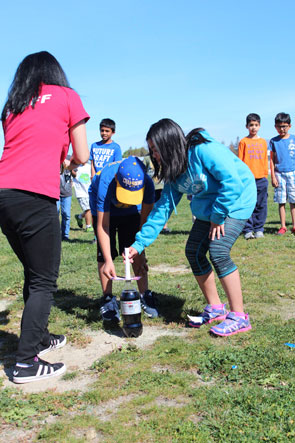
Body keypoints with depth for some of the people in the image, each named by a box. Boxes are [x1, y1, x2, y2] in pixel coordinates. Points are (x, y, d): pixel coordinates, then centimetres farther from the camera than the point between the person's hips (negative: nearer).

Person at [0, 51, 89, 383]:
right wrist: (70, 162, 27)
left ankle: (39, 338, 35)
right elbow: (81, 157, 7)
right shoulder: (67, 96, 9)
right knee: (44, 281, 3)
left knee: (33, 273, 21)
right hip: (35, 196, -6)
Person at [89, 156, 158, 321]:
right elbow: (103, 226, -38)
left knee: (138, 252, -6)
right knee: (105, 254, -11)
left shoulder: (147, 183, -35)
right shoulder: (105, 183, -41)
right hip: (104, 210, -2)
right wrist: (108, 261, -43)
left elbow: (145, 220, -20)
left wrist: (139, 249, -19)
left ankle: (145, 296, 5)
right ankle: (108, 299, 1)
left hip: (131, 213, 2)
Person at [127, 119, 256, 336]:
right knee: (193, 252, 1)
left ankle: (239, 317, -9)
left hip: (236, 200, -8)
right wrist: (139, 244, -6)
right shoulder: (173, 172, -1)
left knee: (218, 251, -21)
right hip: (208, 207, 9)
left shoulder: (203, 150, -26)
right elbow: (163, 208, -1)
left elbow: (232, 182, -30)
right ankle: (215, 308, 17)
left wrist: (217, 217, -20)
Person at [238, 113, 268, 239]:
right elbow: (240, 161, 2)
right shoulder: (243, 141, 4)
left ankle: (259, 229, 12)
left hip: (261, 178, 3)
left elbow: (265, 159, 16)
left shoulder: (263, 142, 13)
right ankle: (248, 230, 2)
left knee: (261, 205, 4)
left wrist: (266, 174, 9)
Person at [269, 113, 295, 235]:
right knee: (281, 201, 2)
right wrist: (273, 177, 0)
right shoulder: (274, 141, 5)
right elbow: (272, 160, 6)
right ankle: (283, 226, 9)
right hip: (279, 174, 0)